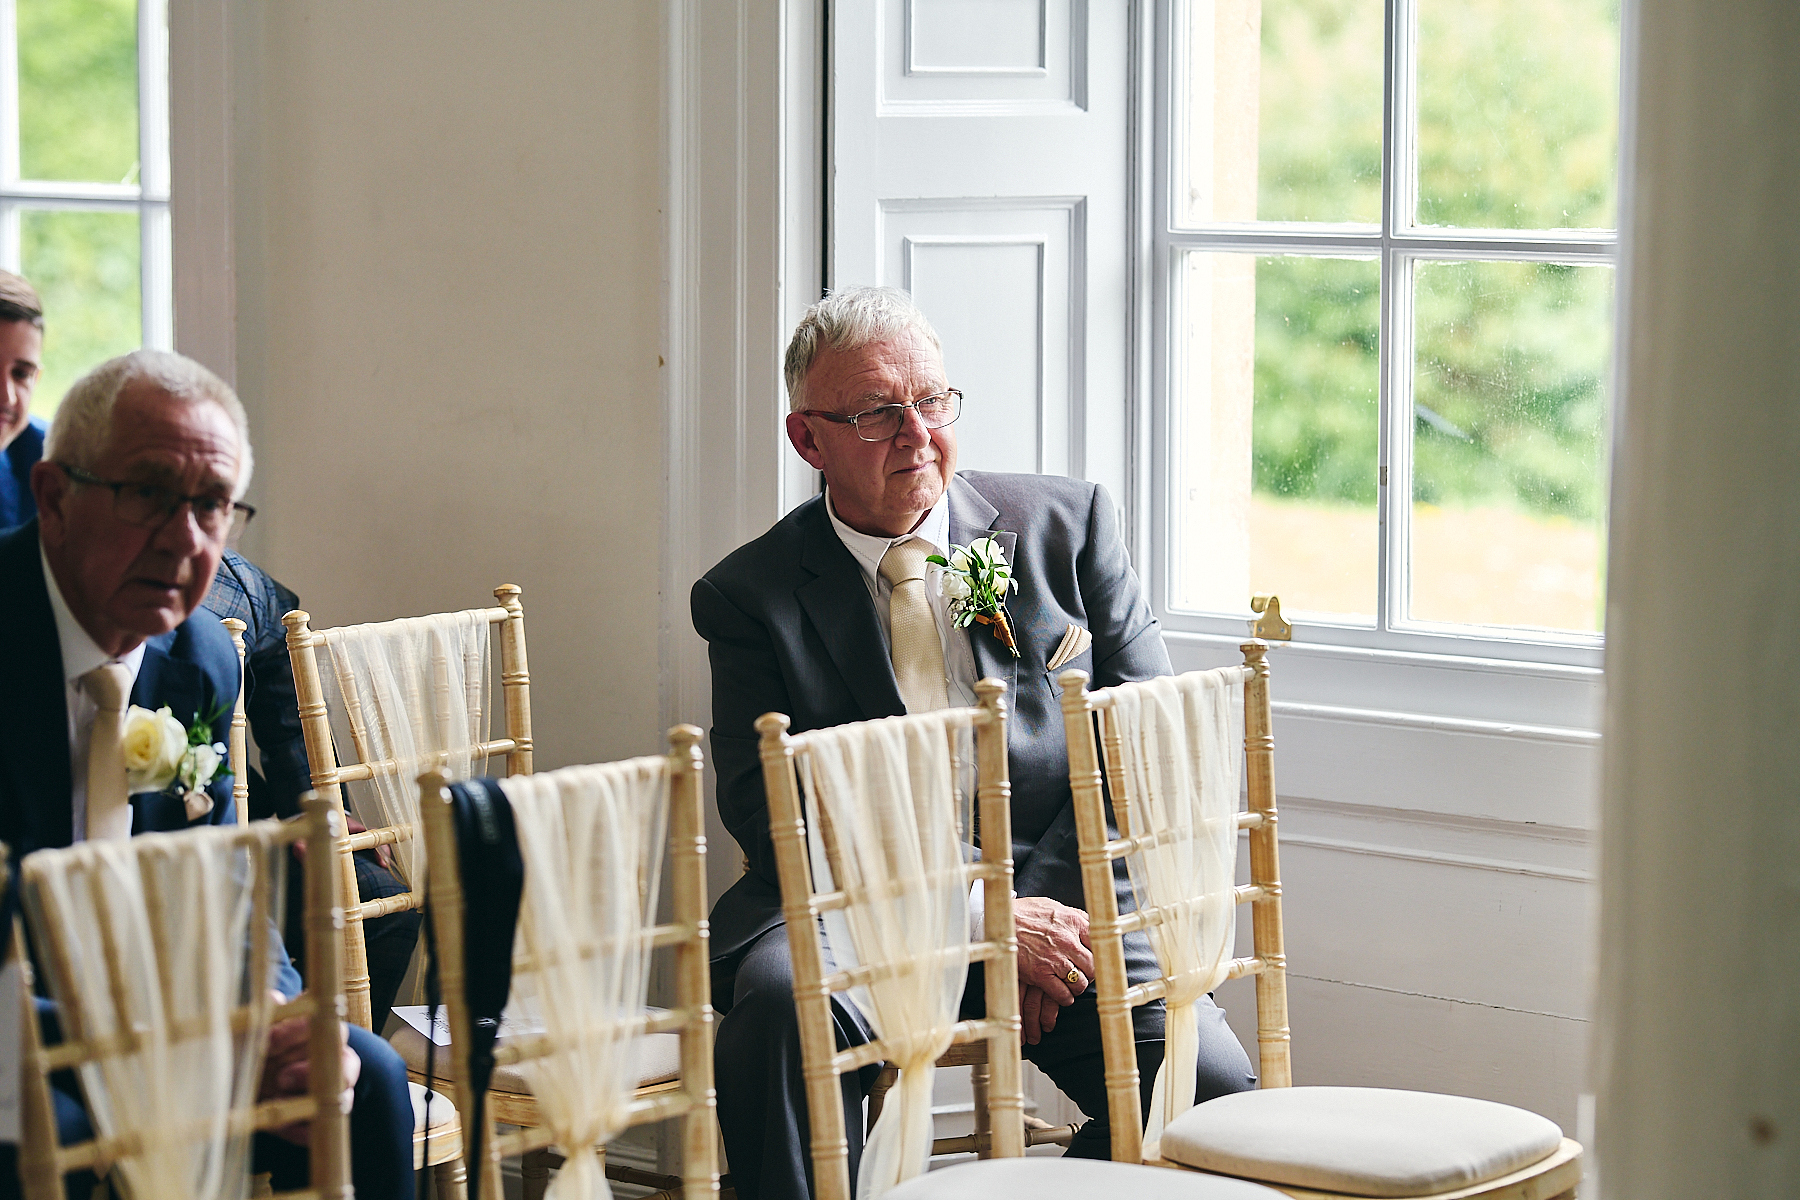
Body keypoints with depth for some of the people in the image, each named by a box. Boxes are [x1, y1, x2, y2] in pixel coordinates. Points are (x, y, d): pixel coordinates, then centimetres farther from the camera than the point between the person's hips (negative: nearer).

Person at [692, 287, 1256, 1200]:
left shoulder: (1066, 525, 10)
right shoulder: (750, 597, 4)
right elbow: (768, 817, -7)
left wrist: (1046, 905, -8)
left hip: (1056, 895, 2)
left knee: (1212, 1087, -23)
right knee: (781, 1008, -35)